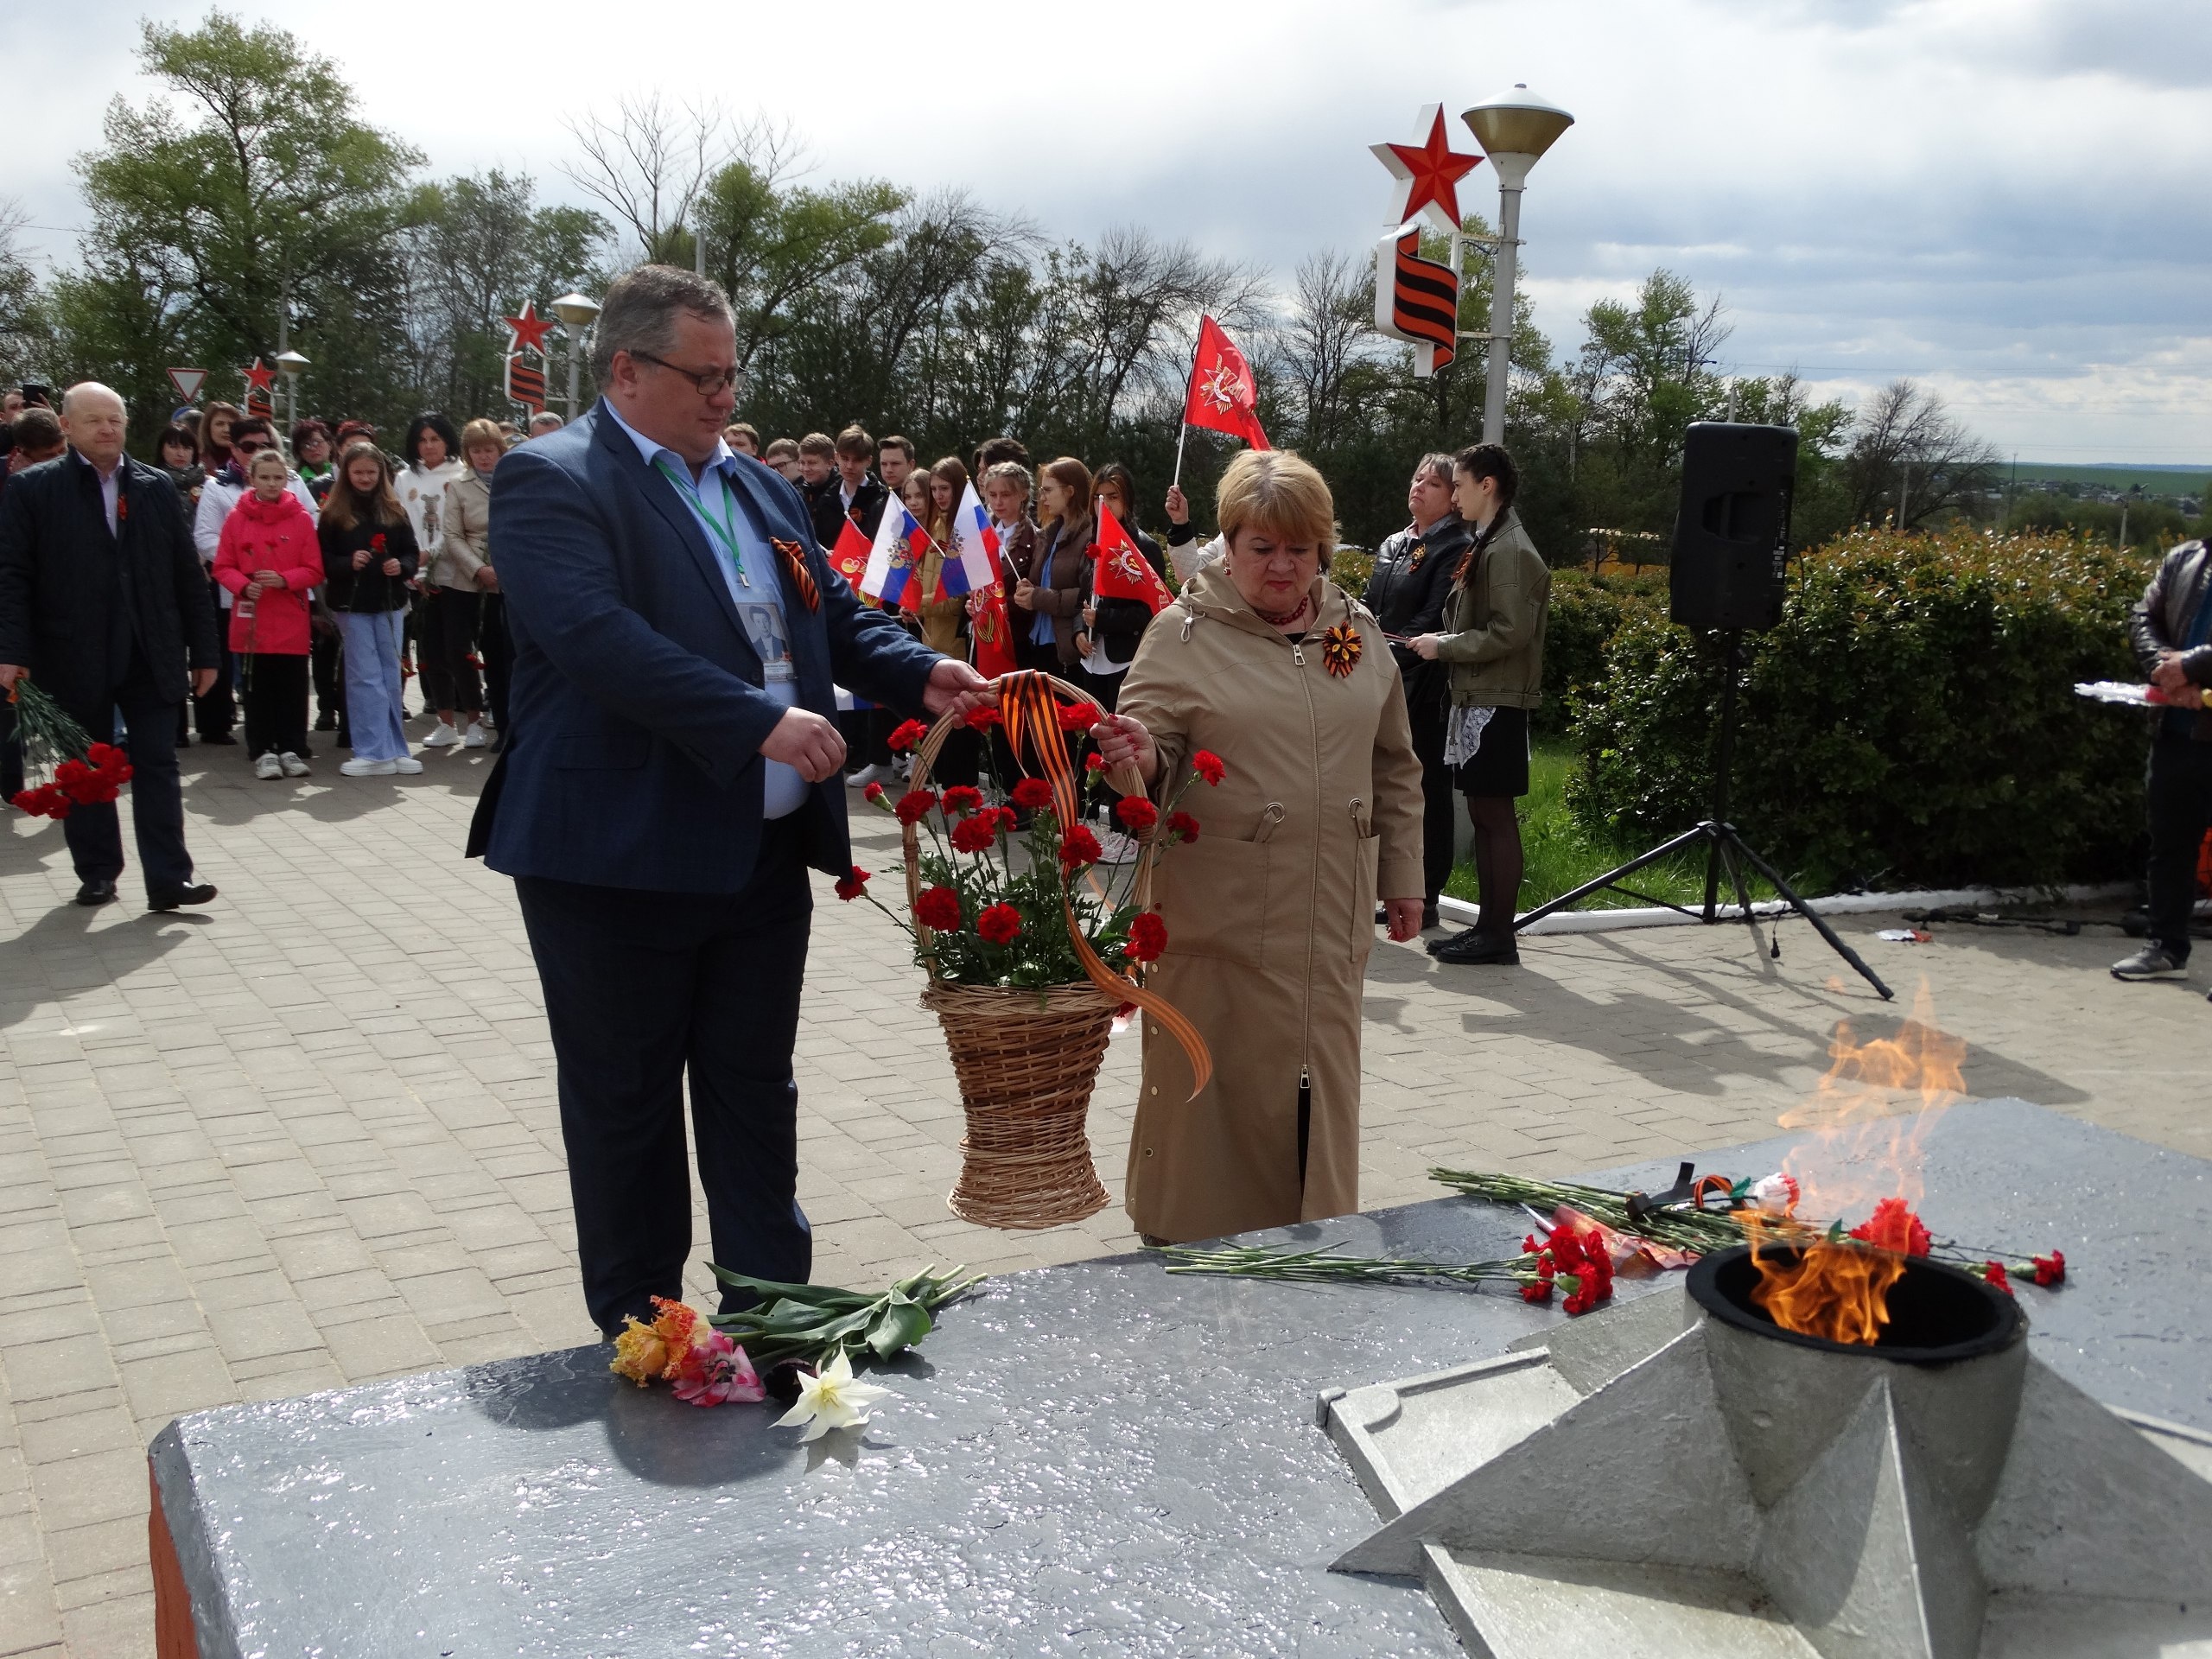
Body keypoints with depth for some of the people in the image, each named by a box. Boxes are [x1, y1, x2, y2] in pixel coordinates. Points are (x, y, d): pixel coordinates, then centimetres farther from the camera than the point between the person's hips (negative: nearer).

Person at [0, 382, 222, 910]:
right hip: (74, 657, -1)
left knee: (158, 765, 0)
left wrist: (203, 650, 6)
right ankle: (97, 874, 22)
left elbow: (187, 574, 8)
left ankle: (169, 879, 1)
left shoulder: (157, 487, 7)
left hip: (151, 656, 2)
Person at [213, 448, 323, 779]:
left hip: (291, 620, 0)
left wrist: (284, 579, -16)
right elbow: (223, 567, 3)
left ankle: (292, 750, 12)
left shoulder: (301, 518, 1)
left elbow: (314, 571, 1)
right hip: (251, 619, 0)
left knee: (293, 687, 2)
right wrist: (244, 586, -15)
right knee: (257, 688, 3)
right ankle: (263, 752, 11)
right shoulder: (237, 517, 2)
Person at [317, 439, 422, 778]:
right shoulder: (333, 514, 0)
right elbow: (323, 560, -2)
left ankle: (392, 749, 16)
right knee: (365, 677, -3)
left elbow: (412, 553, 7)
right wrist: (349, 563, -19)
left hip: (389, 602, 3)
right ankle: (376, 752, -2)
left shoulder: (394, 510, 6)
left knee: (390, 676, 8)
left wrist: (401, 566, -13)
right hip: (352, 604, -3)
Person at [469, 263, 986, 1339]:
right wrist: (760, 720, -28)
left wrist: (921, 673, -2)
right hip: (621, 857, -6)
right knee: (625, 1108, 8)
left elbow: (835, 618, 18)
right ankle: (638, 1338, 23)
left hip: (765, 855, 7)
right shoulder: (551, 482, -10)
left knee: (756, 1097, 15)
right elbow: (596, 636, -24)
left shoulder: (762, 491, 15)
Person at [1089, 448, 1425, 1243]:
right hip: (1221, 914, -4)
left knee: (1318, 1083, 12)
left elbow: (1394, 768, 18)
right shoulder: (1184, 633, -4)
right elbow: (1154, 754, -6)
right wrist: (1140, 755, -29)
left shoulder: (1356, 632, 10)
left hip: (1328, 917, 4)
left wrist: (1403, 877, 17)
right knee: (1218, 1083, 2)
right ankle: (1193, 1246, 19)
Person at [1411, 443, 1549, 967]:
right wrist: (1443, 643, 8)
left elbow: (1511, 632, -20)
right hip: (1476, 698, 9)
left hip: (1497, 703, -9)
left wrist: (1443, 646, -12)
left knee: (1496, 816, -5)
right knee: (1483, 815, 11)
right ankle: (1487, 925, 17)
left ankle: (1499, 935, 1)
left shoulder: (1510, 551, -13)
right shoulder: (1485, 545, 16)